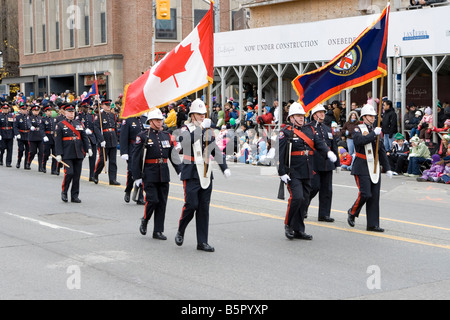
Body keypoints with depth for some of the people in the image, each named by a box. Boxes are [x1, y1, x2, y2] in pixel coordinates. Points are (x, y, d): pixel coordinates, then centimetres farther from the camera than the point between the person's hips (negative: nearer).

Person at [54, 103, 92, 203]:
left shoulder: (79, 123, 13)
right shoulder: (60, 125, 2)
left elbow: (84, 137, 14)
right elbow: (57, 141, -2)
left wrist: (88, 148, 1)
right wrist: (58, 154, -9)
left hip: (78, 154, 4)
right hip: (67, 154, -4)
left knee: (77, 175, 3)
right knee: (69, 173, -14)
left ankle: (75, 196, 11)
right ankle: (64, 192, 8)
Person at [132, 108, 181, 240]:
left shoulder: (167, 136, 12)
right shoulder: (143, 136, -3)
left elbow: (174, 155, 14)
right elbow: (135, 158, -4)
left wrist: (180, 171, 6)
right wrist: (137, 177, -7)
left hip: (164, 174, 5)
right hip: (149, 174, -5)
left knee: (162, 202, 4)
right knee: (152, 200, -10)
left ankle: (158, 231, 11)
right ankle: (144, 220, 19)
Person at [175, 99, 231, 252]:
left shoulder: (208, 131, 14)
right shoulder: (185, 129, -3)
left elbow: (216, 150, 18)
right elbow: (187, 140, -26)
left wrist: (225, 168, 8)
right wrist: (201, 127, -33)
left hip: (206, 174, 5)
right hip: (191, 174, -5)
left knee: (204, 208, 4)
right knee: (191, 204, -10)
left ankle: (202, 242, 8)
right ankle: (180, 231, 16)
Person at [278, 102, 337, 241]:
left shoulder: (310, 129, 13)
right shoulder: (286, 133, -6)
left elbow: (319, 143, 4)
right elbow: (280, 154, -9)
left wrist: (328, 152, -17)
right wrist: (282, 173, -15)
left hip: (307, 173, 6)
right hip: (293, 173, -6)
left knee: (304, 200, 8)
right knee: (297, 197, -18)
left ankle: (299, 230, 16)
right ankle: (288, 225, 2)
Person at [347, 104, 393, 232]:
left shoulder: (376, 131, 16)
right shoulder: (357, 130, -1)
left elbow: (382, 151, 18)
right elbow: (359, 141, -24)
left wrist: (387, 168, 15)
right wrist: (373, 134, -24)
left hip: (375, 168, 6)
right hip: (362, 168, -6)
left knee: (374, 196, 3)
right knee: (365, 194, -13)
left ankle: (373, 224, 7)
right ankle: (352, 212, 13)